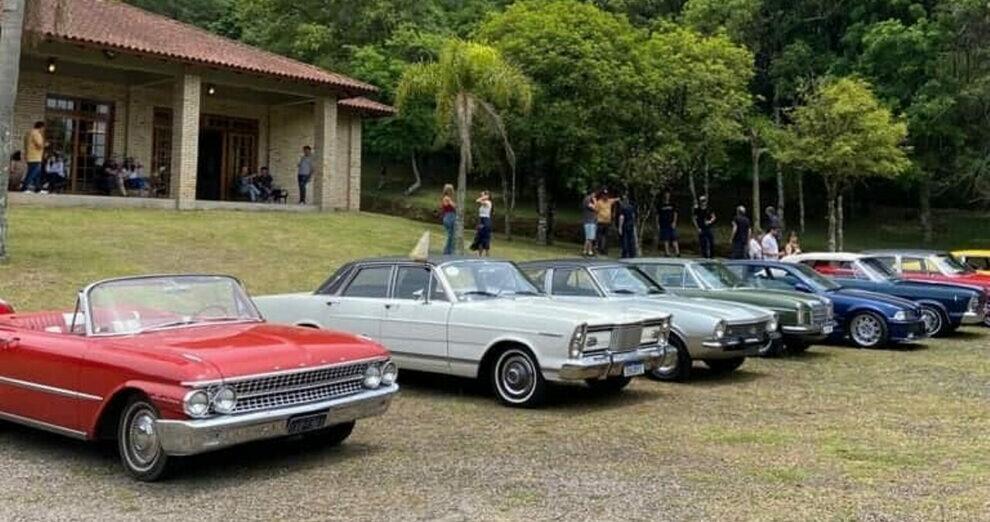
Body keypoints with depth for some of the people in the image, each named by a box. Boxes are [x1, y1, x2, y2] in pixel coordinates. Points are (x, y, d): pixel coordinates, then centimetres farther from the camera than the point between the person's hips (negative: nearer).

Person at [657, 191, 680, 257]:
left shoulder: (672, 205, 8)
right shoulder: (660, 206, 8)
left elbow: (675, 214, 4)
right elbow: (657, 215, 9)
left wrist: (674, 222, -9)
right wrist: (657, 224, 0)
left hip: (671, 225, -1)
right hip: (663, 225, 1)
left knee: (674, 239, -6)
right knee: (665, 240, 1)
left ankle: (677, 253, -9)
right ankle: (667, 253, 6)